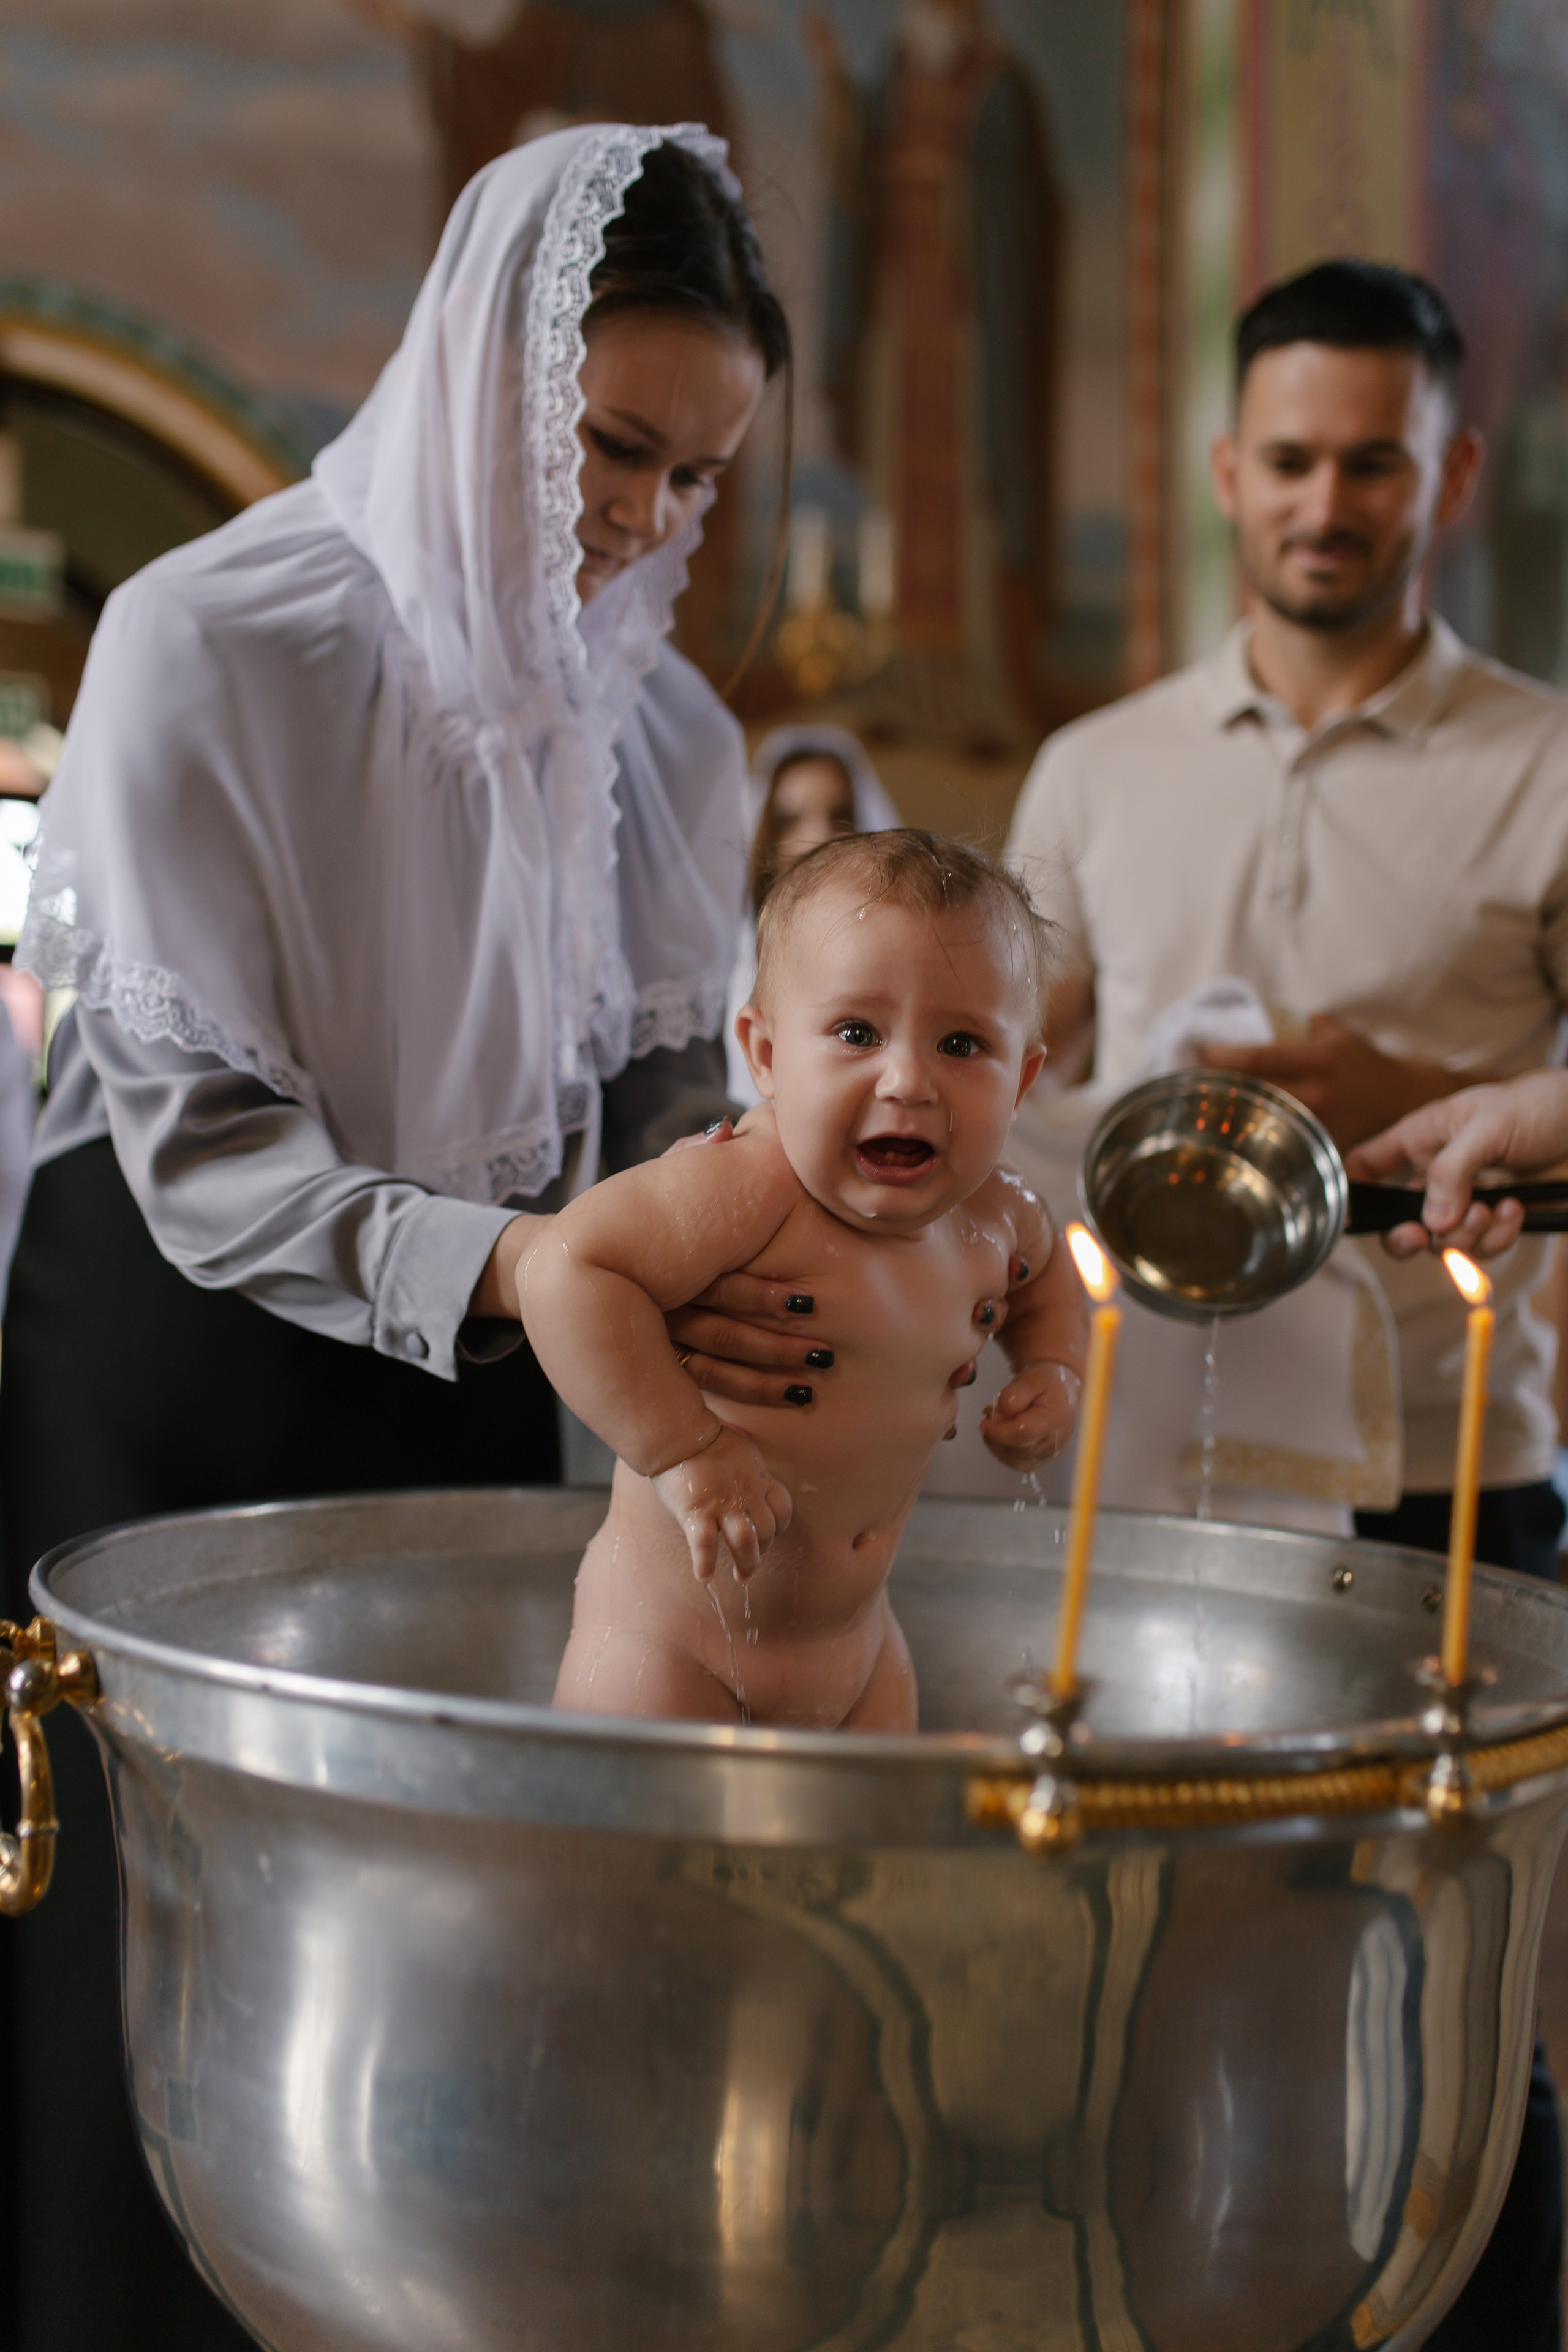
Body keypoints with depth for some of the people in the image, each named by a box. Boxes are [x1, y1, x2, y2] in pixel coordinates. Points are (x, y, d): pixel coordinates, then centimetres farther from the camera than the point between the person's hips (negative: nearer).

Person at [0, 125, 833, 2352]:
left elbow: (673, 1098, 8)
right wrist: (505, 1264, -31)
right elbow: (194, 1144, -17)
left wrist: (837, 1263, -13)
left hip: (468, 1406, 5)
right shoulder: (207, 642, -13)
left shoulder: (663, 726, 4)